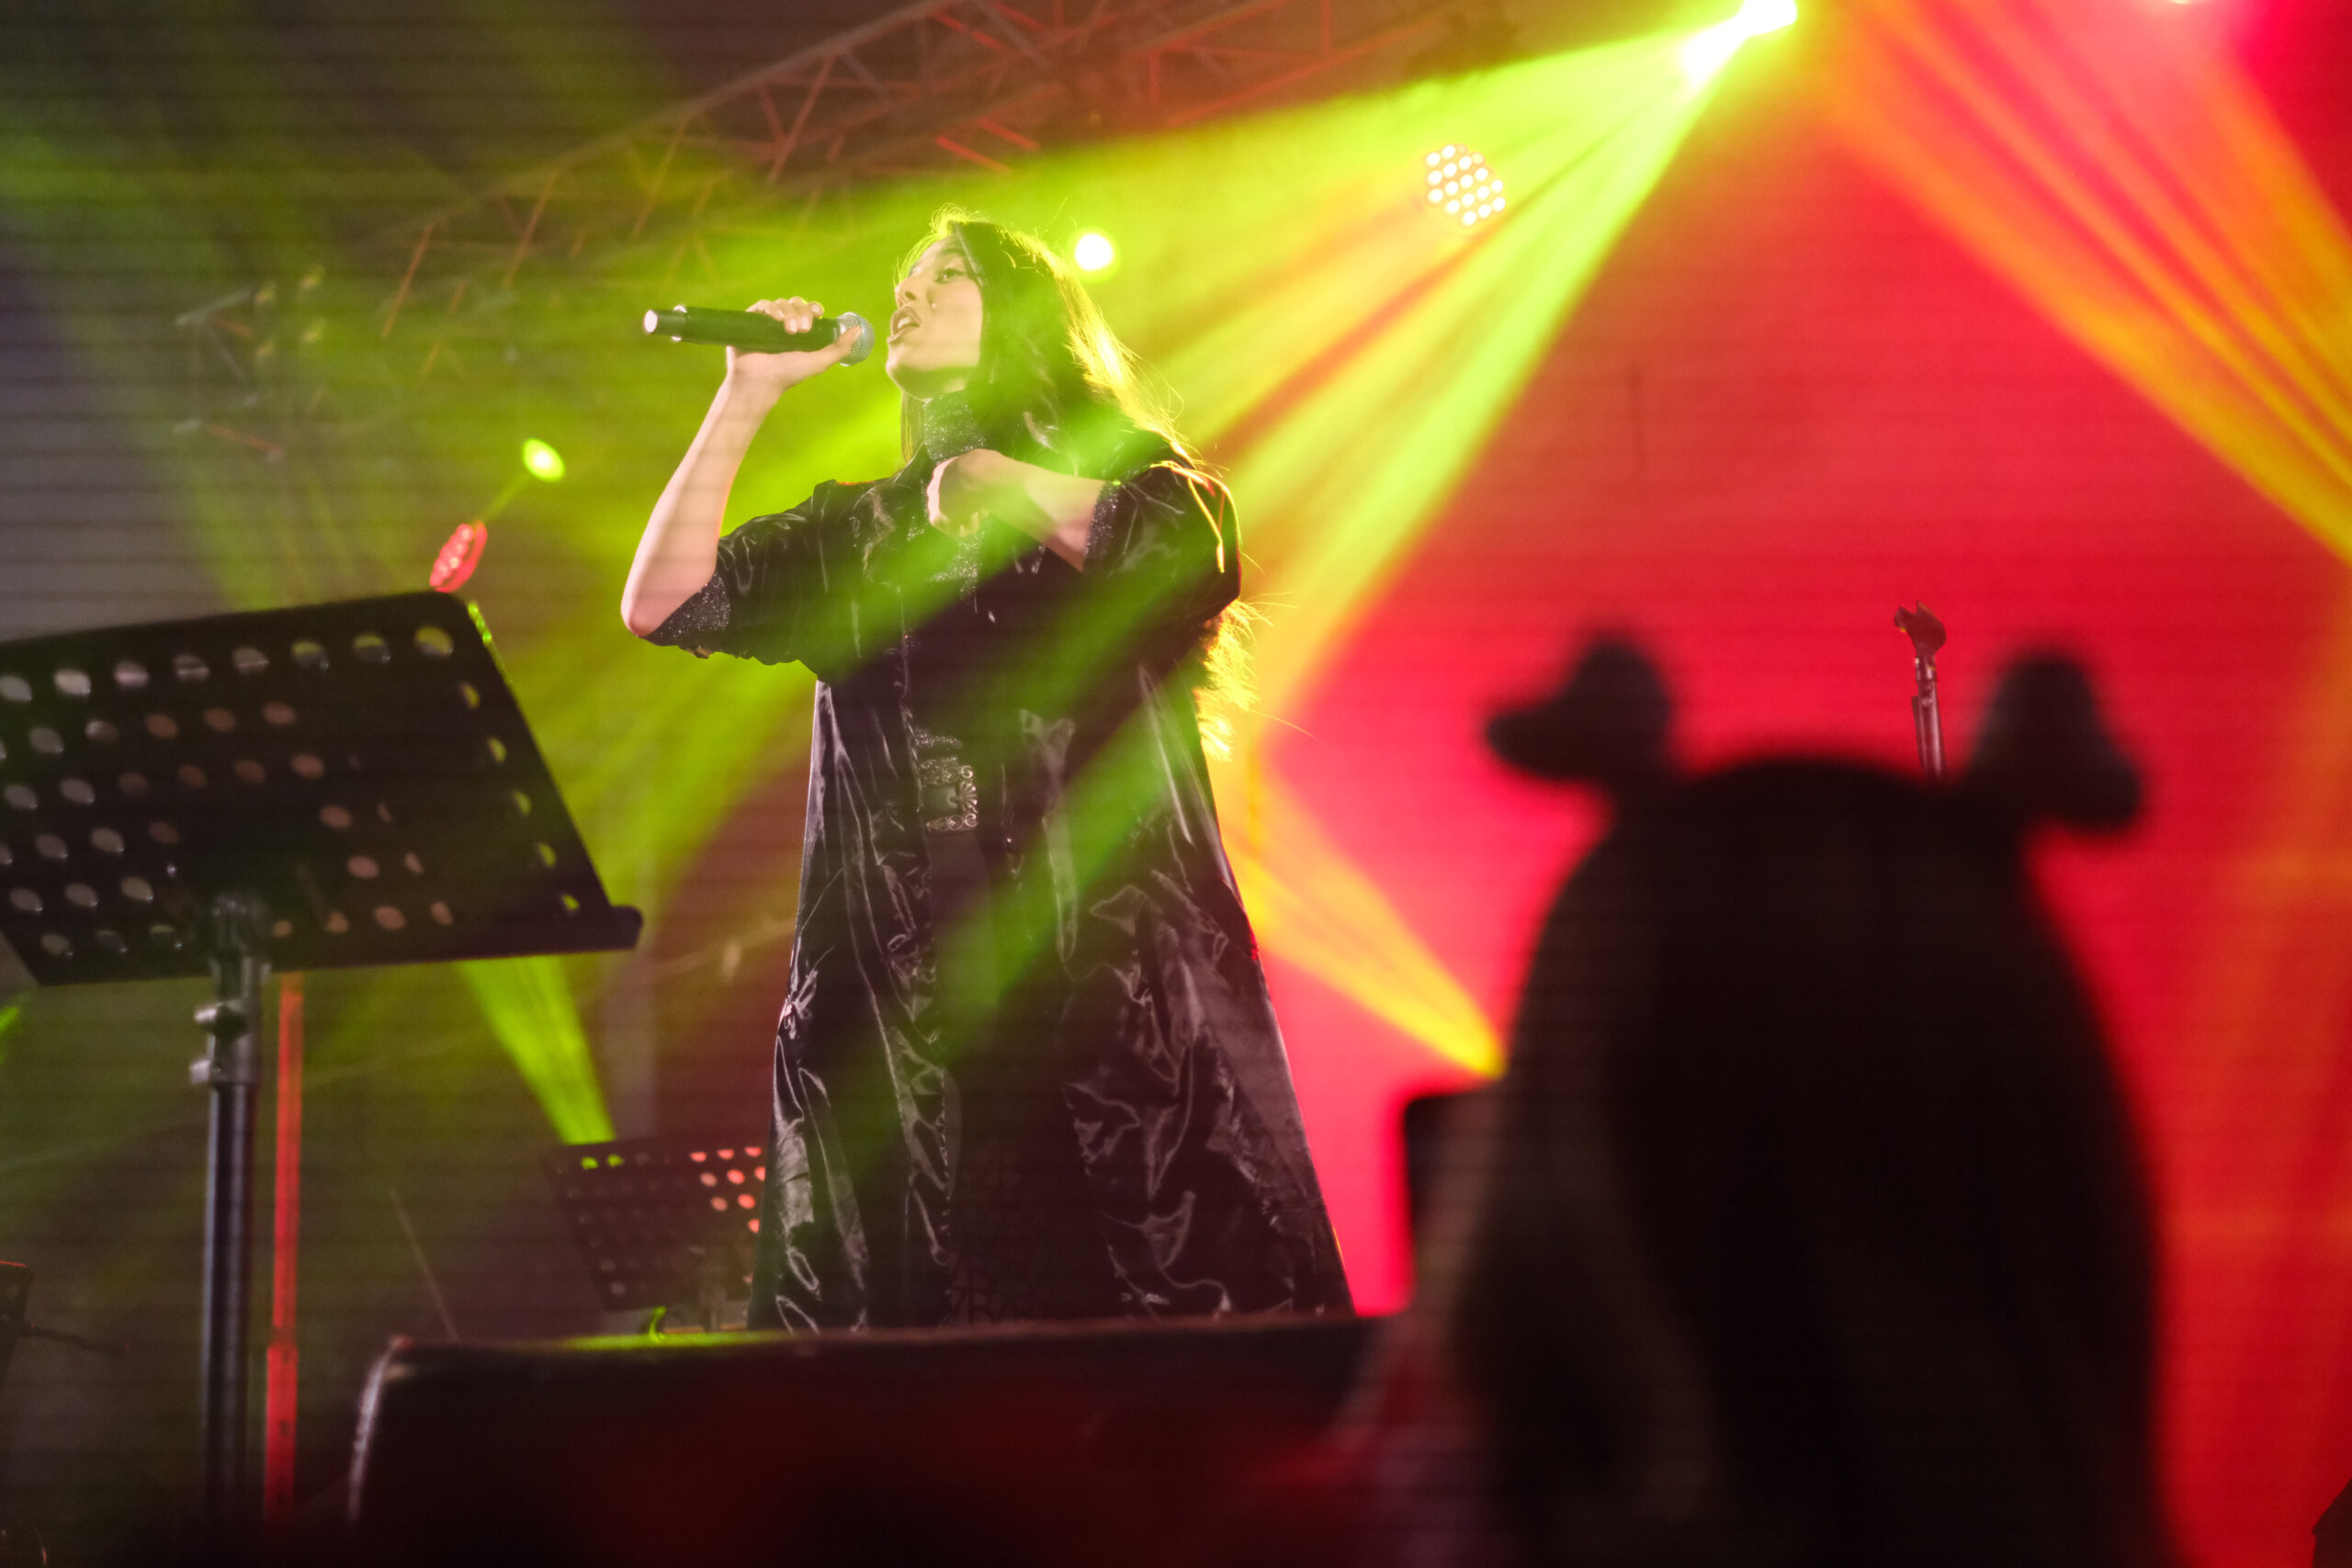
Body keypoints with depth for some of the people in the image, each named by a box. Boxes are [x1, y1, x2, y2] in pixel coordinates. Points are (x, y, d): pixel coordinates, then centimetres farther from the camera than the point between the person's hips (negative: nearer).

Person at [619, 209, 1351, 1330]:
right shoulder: (850, 534, 24)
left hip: (1112, 974, -3)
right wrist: (745, 400, 10)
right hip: (898, 1003, 3)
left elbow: (1199, 564, -10)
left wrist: (1003, 483, -9)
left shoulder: (1124, 473, 13)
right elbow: (660, 604, 12)